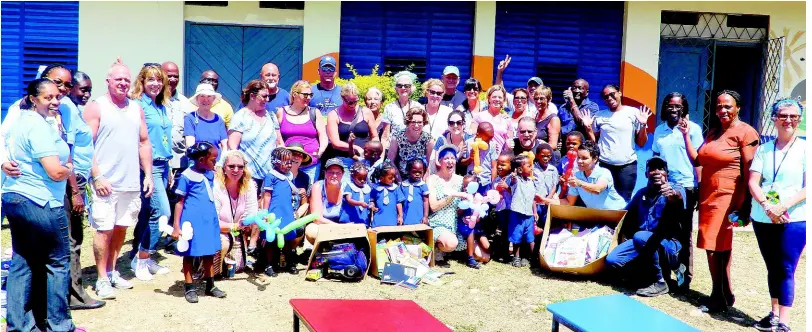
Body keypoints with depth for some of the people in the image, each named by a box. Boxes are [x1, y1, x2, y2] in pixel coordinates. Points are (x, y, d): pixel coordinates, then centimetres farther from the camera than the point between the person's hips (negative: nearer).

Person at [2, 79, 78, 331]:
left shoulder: (23, 120, 14)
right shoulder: (39, 126, -17)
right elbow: (56, 172, -21)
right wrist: (70, 168, -3)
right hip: (40, 203, -10)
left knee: (22, 262, 12)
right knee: (58, 261, 2)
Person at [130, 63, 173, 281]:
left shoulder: (162, 107, 14)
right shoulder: (138, 105, -9)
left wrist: (168, 169, 19)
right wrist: (146, 172, -17)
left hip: (162, 165, 8)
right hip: (148, 165, -8)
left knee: (146, 213, 12)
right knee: (162, 212, -12)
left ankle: (139, 257, 20)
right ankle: (142, 258, 1)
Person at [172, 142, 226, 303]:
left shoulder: (210, 174, 8)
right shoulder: (187, 176, -11)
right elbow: (180, 202, -9)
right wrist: (176, 226, -11)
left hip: (209, 219, 7)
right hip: (192, 221, -6)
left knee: (209, 253, 14)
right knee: (189, 254, 6)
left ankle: (210, 285, 26)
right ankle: (189, 287, 16)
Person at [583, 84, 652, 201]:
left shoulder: (634, 113, 3)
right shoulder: (599, 116, 9)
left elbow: (641, 143, 5)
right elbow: (593, 142, 13)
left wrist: (643, 125, -9)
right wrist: (588, 127, 0)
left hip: (627, 165, -1)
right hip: (604, 165, 1)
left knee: (624, 200, -3)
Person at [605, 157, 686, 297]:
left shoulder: (675, 189, -8)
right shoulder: (641, 193, 11)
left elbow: (679, 203, -32)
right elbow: (627, 214, 22)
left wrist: (674, 196, -55)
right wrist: (624, 235, 5)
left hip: (669, 246, -5)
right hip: (642, 243, 5)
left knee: (641, 237, -35)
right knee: (612, 261, -16)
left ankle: (659, 282, -17)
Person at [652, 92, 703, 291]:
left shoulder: (692, 129, -2)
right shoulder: (659, 130, 12)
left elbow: (697, 159, -9)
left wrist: (685, 134, -13)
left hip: (685, 187, -4)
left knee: (684, 235, 3)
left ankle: (685, 278, 10)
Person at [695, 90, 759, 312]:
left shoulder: (745, 133, -7)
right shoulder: (712, 132, 16)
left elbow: (749, 172, -10)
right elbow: (698, 160, 12)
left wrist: (746, 205, -13)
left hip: (728, 197, -7)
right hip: (707, 196, 7)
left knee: (716, 246, -7)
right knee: (718, 247, 12)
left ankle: (721, 296, 7)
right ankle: (722, 295, 21)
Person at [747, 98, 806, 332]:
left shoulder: (805, 149, -1)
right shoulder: (763, 149, 8)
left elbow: (807, 188, -8)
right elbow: (753, 183, 1)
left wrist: (784, 206, -20)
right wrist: (767, 206, -16)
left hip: (794, 220, -3)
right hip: (762, 219, 3)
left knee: (786, 270, -5)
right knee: (772, 268, 12)